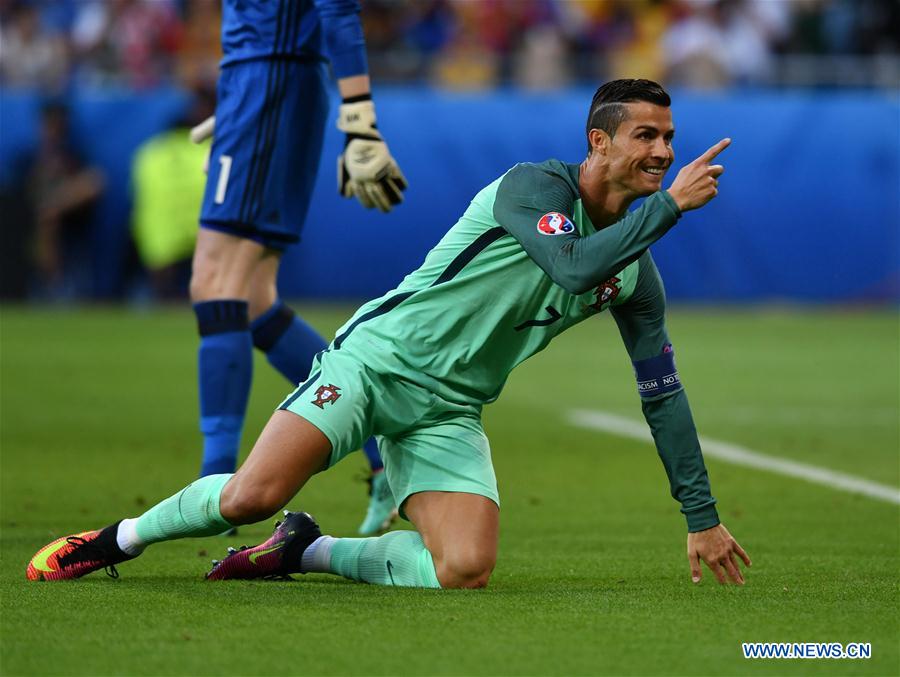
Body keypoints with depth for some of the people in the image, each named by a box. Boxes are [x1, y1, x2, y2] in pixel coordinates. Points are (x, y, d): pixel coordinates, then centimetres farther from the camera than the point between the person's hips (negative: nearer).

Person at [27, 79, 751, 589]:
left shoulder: (636, 271, 5)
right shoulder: (533, 186, -13)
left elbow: (662, 393, 11)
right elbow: (575, 265, -33)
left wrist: (703, 517, 8)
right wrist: (671, 205, -26)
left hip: (447, 412, 6)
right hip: (379, 357, -6)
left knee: (464, 571, -20)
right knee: (252, 496, -23)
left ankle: (305, 550, 4)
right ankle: (117, 539, 6)